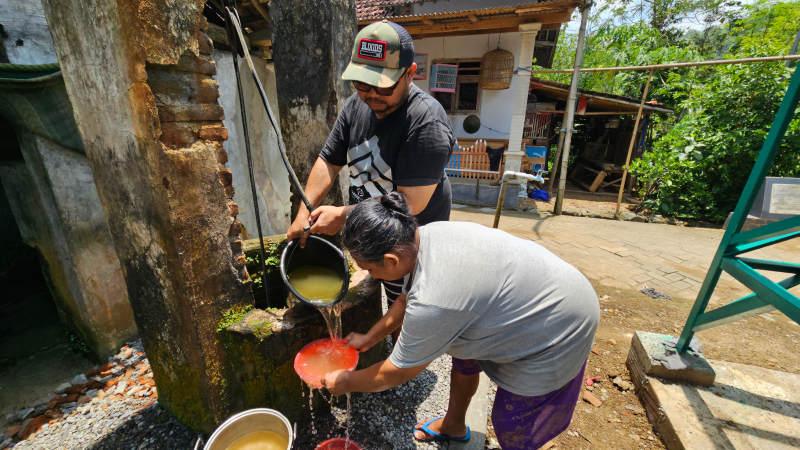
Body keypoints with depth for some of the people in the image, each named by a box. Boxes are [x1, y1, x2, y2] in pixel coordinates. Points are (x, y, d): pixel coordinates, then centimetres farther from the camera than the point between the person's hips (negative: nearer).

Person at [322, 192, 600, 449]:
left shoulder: (433, 302, -37)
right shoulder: (423, 235, -14)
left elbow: (397, 373, -17)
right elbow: (407, 299, 5)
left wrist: (345, 382, 0)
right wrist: (370, 338, 13)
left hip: (559, 332, -8)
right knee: (464, 359, 21)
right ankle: (454, 426, 46)